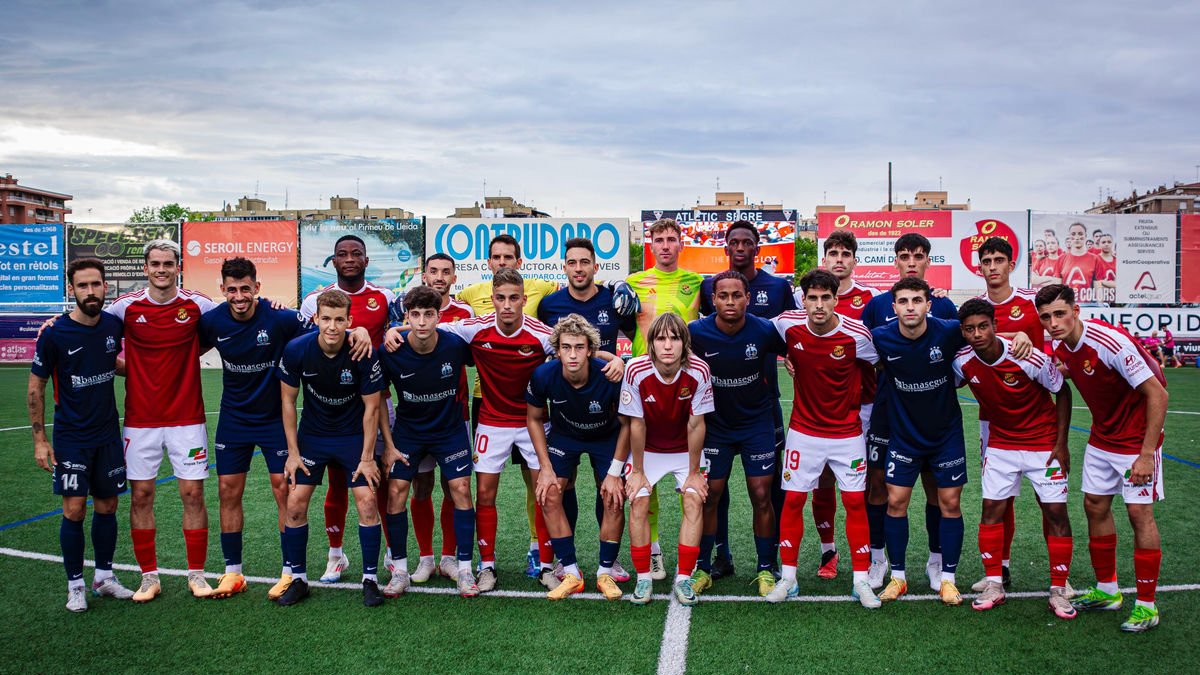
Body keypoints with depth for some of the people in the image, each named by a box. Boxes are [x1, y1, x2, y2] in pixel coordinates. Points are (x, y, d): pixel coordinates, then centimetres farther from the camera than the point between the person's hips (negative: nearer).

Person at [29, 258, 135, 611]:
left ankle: (104, 576, 24)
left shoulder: (113, 324, -2)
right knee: (74, 510, -3)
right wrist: (40, 439, -5)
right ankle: (75, 585, 12)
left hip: (108, 434, 4)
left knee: (107, 507, 10)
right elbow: (35, 387, -5)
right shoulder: (54, 334, -13)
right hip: (71, 439, -4)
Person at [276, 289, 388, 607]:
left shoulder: (364, 355, -22)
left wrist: (367, 457, -10)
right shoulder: (296, 350, -17)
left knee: (367, 501, -10)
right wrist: (293, 452, -4)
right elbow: (288, 400, -4)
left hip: (354, 435, -2)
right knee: (295, 503, -3)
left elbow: (371, 407, -11)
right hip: (312, 434, 2)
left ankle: (370, 579, 4)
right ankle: (298, 578, 14)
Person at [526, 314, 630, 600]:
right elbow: (534, 419, -8)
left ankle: (606, 573, 6)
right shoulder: (543, 376, -28)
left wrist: (614, 473, -16)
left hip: (607, 437, -1)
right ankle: (571, 574, -1)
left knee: (614, 499, -12)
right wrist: (546, 467, -11)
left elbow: (627, 424, -16)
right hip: (564, 435, 2)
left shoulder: (611, 377, -33)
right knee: (549, 496, -12)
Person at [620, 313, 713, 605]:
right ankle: (643, 579, 1)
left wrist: (694, 472, -9)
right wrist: (637, 471, -8)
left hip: (686, 449, 0)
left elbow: (696, 425, -17)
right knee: (639, 502, -12)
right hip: (647, 449, 0)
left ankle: (683, 579, -3)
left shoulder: (699, 371, -26)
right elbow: (636, 424, -16)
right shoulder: (636, 371, -26)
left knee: (695, 500, -14)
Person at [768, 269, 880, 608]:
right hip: (804, 430, 1)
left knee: (855, 501, 1)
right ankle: (788, 578, 15)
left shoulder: (856, 334, -17)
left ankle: (861, 581, 14)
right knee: (793, 499, 2)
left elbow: (882, 363, 3)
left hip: (848, 431, -1)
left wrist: (856, 396, 7)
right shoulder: (788, 325, -12)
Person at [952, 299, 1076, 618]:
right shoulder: (963, 362, -15)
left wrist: (1061, 443, -9)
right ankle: (994, 586, 10)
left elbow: (1062, 391, -9)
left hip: (1043, 443, -3)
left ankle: (1058, 591, 8)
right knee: (992, 509, -2)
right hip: (1000, 443, 3)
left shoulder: (1030, 358, -24)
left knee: (1055, 511, -4)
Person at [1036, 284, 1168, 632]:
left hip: (1137, 438, -7)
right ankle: (1107, 591, 24)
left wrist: (1146, 454, -25)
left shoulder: (1110, 342, -27)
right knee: (1095, 506, 10)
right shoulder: (1060, 347, -5)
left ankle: (1146, 605, 5)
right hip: (1101, 437, 8)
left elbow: (1157, 394, -24)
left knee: (1139, 513, -6)